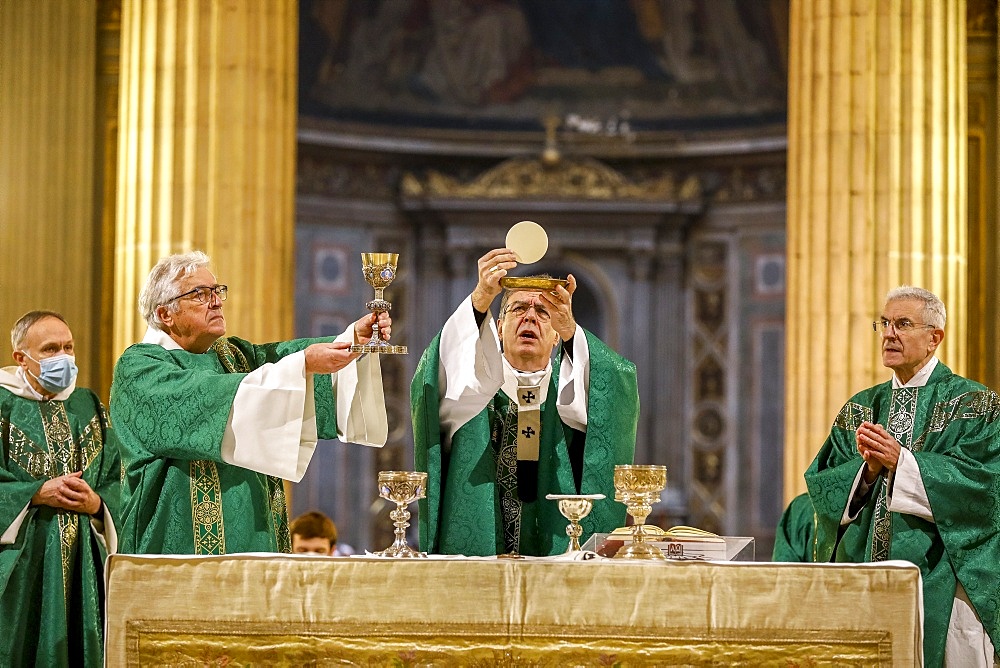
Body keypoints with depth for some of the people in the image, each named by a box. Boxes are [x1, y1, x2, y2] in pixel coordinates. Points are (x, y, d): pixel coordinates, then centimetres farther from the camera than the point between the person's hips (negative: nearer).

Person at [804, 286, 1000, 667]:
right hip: (864, 581, 4)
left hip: (940, 582, -4)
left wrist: (901, 461, -19)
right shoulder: (860, 409, 14)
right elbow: (822, 485, 4)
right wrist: (868, 468, -15)